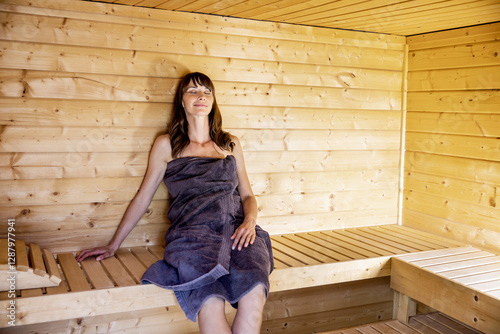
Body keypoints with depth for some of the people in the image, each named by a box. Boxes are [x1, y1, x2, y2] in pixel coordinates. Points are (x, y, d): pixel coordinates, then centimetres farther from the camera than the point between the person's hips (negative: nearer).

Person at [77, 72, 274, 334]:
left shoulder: (231, 144, 22)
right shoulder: (166, 145, 15)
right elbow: (142, 197, 17)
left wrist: (250, 222, 0)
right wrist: (113, 246, 17)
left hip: (235, 227, 2)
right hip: (192, 231, -2)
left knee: (254, 292, -32)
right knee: (210, 303, -35)